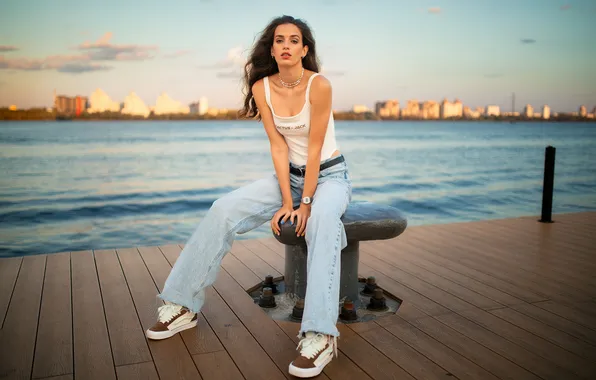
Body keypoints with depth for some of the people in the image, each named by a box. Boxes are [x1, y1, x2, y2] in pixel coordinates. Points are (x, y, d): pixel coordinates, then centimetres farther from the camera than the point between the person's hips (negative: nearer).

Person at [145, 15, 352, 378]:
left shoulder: (319, 85, -20)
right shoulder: (262, 88, -7)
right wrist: (286, 202, -15)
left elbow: (315, 148, -20)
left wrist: (305, 204, -20)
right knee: (224, 209, -14)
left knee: (321, 219, -39)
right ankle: (183, 305, -5)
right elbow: (279, 147, -10)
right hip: (290, 174, 5)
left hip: (330, 174, -4)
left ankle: (320, 335, -41)